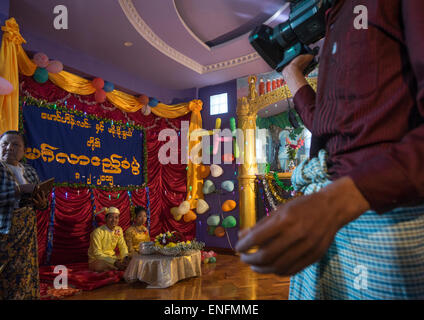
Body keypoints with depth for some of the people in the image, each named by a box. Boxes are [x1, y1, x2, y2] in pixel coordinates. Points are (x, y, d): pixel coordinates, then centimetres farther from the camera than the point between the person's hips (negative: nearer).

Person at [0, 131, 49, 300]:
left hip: (27, 233, 5)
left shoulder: (30, 172, 11)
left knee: (25, 276, 8)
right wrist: (21, 189, -20)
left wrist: (43, 204, -4)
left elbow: (41, 201, 17)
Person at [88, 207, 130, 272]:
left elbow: (123, 246, 0)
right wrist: (114, 262, -32)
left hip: (111, 257, 5)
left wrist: (126, 257, -22)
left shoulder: (119, 230, 1)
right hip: (96, 259, -5)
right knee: (101, 265, -39)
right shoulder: (98, 232, -19)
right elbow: (97, 253, -23)